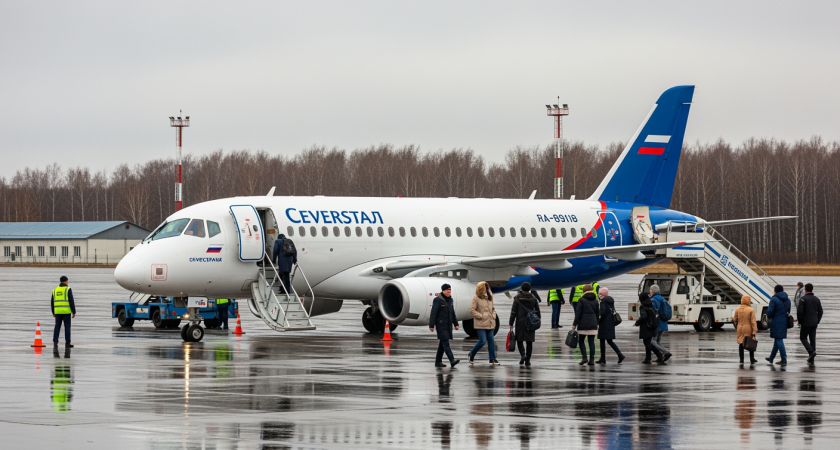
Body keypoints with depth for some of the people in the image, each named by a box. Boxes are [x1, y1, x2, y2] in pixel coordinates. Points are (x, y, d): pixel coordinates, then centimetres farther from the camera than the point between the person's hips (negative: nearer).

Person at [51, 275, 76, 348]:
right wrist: (74, 312, -6)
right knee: (67, 327, 1)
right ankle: (67, 343, 2)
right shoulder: (68, 289, -6)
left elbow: (52, 302, 11)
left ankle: (55, 342, -3)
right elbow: (71, 301, -11)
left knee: (57, 327, 7)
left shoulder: (55, 290, 9)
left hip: (58, 311, 4)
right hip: (66, 311, -4)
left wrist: (53, 312, 21)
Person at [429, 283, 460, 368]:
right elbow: (433, 313, -13)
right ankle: (452, 361, -23)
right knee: (445, 342, -14)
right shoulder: (438, 300, -11)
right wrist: (431, 325, -17)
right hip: (441, 325, -8)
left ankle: (438, 361, 16)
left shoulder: (450, 300, 12)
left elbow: (452, 313, 19)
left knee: (443, 343, 10)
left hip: (448, 325, 8)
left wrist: (456, 324, 17)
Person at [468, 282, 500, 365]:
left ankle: (492, 359, 8)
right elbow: (472, 310, -10)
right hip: (481, 324, -6)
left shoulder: (489, 298, 14)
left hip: (490, 323, 6)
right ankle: (472, 354, 11)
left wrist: (493, 316, 8)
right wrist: (481, 316, -13)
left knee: (491, 340, 4)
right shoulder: (476, 298, -6)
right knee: (482, 341, -10)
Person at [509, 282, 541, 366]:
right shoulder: (533, 298, 1)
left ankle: (523, 354, -13)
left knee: (520, 340, 11)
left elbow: (513, 312, -6)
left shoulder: (517, 298, -6)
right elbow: (537, 311, 5)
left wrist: (511, 323, -2)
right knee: (529, 341, 7)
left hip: (520, 322, -2)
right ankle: (527, 360, 5)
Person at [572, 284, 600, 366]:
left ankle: (584, 358, -3)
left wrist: (574, 324, -6)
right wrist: (597, 324, 22)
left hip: (583, 324, -3)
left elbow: (578, 313, -9)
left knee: (581, 340, 9)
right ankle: (592, 359, 0)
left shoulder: (582, 300, -6)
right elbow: (597, 313, 11)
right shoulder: (596, 301, 7)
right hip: (593, 324, 4)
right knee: (591, 342, 4)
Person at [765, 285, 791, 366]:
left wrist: (769, 317, 4)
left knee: (779, 340, -5)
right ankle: (771, 358, 29)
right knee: (777, 340, 17)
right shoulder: (787, 300, 10)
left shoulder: (774, 299, -14)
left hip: (776, 322, -8)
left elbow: (770, 311, -16)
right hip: (784, 322, 8)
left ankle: (784, 360, -9)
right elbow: (788, 311, 12)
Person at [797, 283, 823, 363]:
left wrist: (800, 322, -4)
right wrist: (817, 322, 14)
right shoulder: (816, 299, 6)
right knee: (812, 339, 9)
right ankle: (811, 359, 10)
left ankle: (811, 351, -15)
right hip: (814, 323, 5)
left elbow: (799, 312, -16)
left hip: (805, 323, -5)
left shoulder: (803, 299, -10)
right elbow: (820, 312, 8)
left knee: (803, 338, 7)